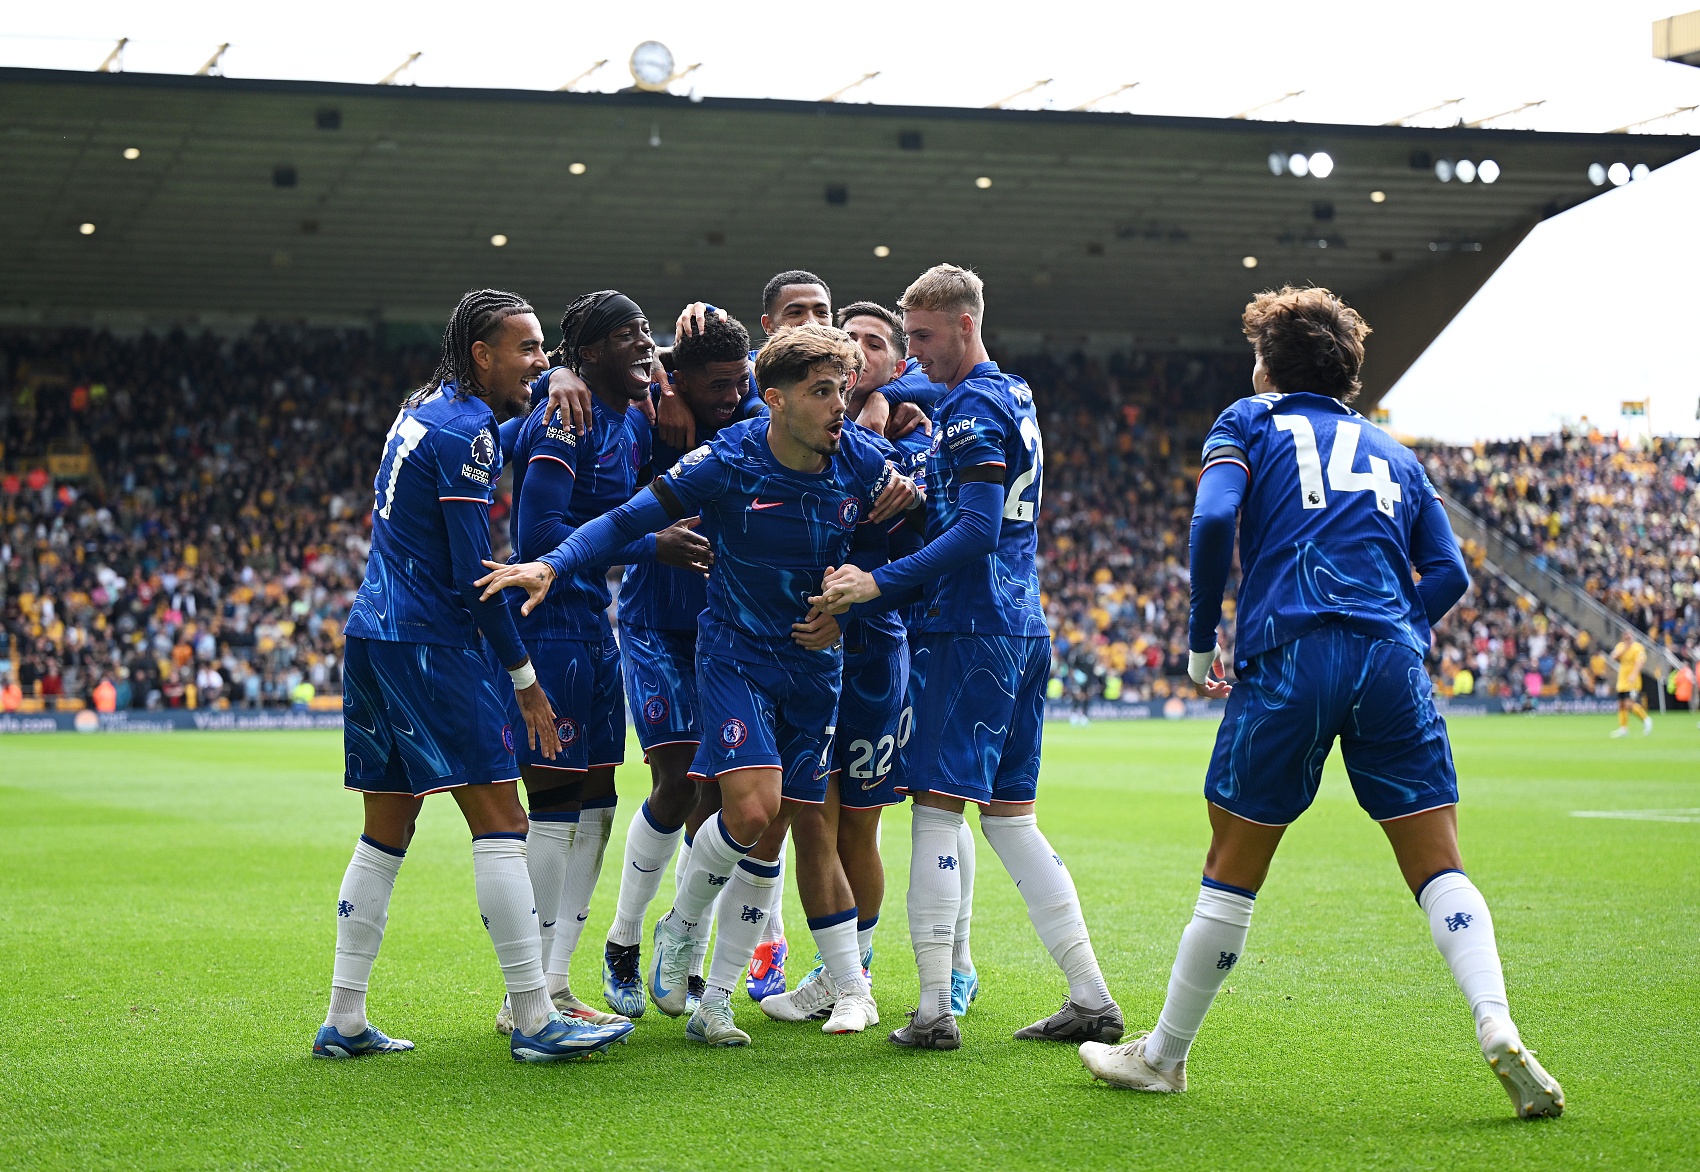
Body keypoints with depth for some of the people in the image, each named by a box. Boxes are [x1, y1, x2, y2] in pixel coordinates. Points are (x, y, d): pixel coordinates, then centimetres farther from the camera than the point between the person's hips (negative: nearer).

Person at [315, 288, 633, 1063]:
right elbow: (473, 574, -15)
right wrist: (525, 679, -10)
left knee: (386, 831, 12)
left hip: (374, 635, 10)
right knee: (499, 822, -8)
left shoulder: (424, 409, 15)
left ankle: (344, 1021, 13)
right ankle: (534, 1021, -9)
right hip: (433, 643, -10)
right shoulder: (466, 431, -13)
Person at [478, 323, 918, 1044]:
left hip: (815, 658, 4)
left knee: (769, 834, 3)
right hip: (735, 651, -4)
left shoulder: (865, 462, -9)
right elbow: (630, 519, -19)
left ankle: (715, 1001, 13)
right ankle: (679, 930, 9)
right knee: (751, 807, -21)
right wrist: (550, 565, -33)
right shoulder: (730, 461, -19)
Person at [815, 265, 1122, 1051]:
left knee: (938, 807, -7)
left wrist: (879, 584, -19)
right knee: (1009, 816, 11)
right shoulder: (1015, 398, 18)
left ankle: (935, 1008, -8)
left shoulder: (971, 408, -11)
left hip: (968, 629, -9)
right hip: (1022, 628, 9)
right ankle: (1091, 1000, 9)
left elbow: (977, 532, -19)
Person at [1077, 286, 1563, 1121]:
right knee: (1437, 866, 3)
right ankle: (1497, 1026, -19)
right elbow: (1448, 574, 12)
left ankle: (1164, 1056, 18)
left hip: (1287, 657, -2)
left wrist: (1200, 643, 5)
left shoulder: (1249, 422, 15)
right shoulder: (1392, 452, 25)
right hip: (1392, 661, 2)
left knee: (1233, 869, 7)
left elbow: (1214, 519, -4)